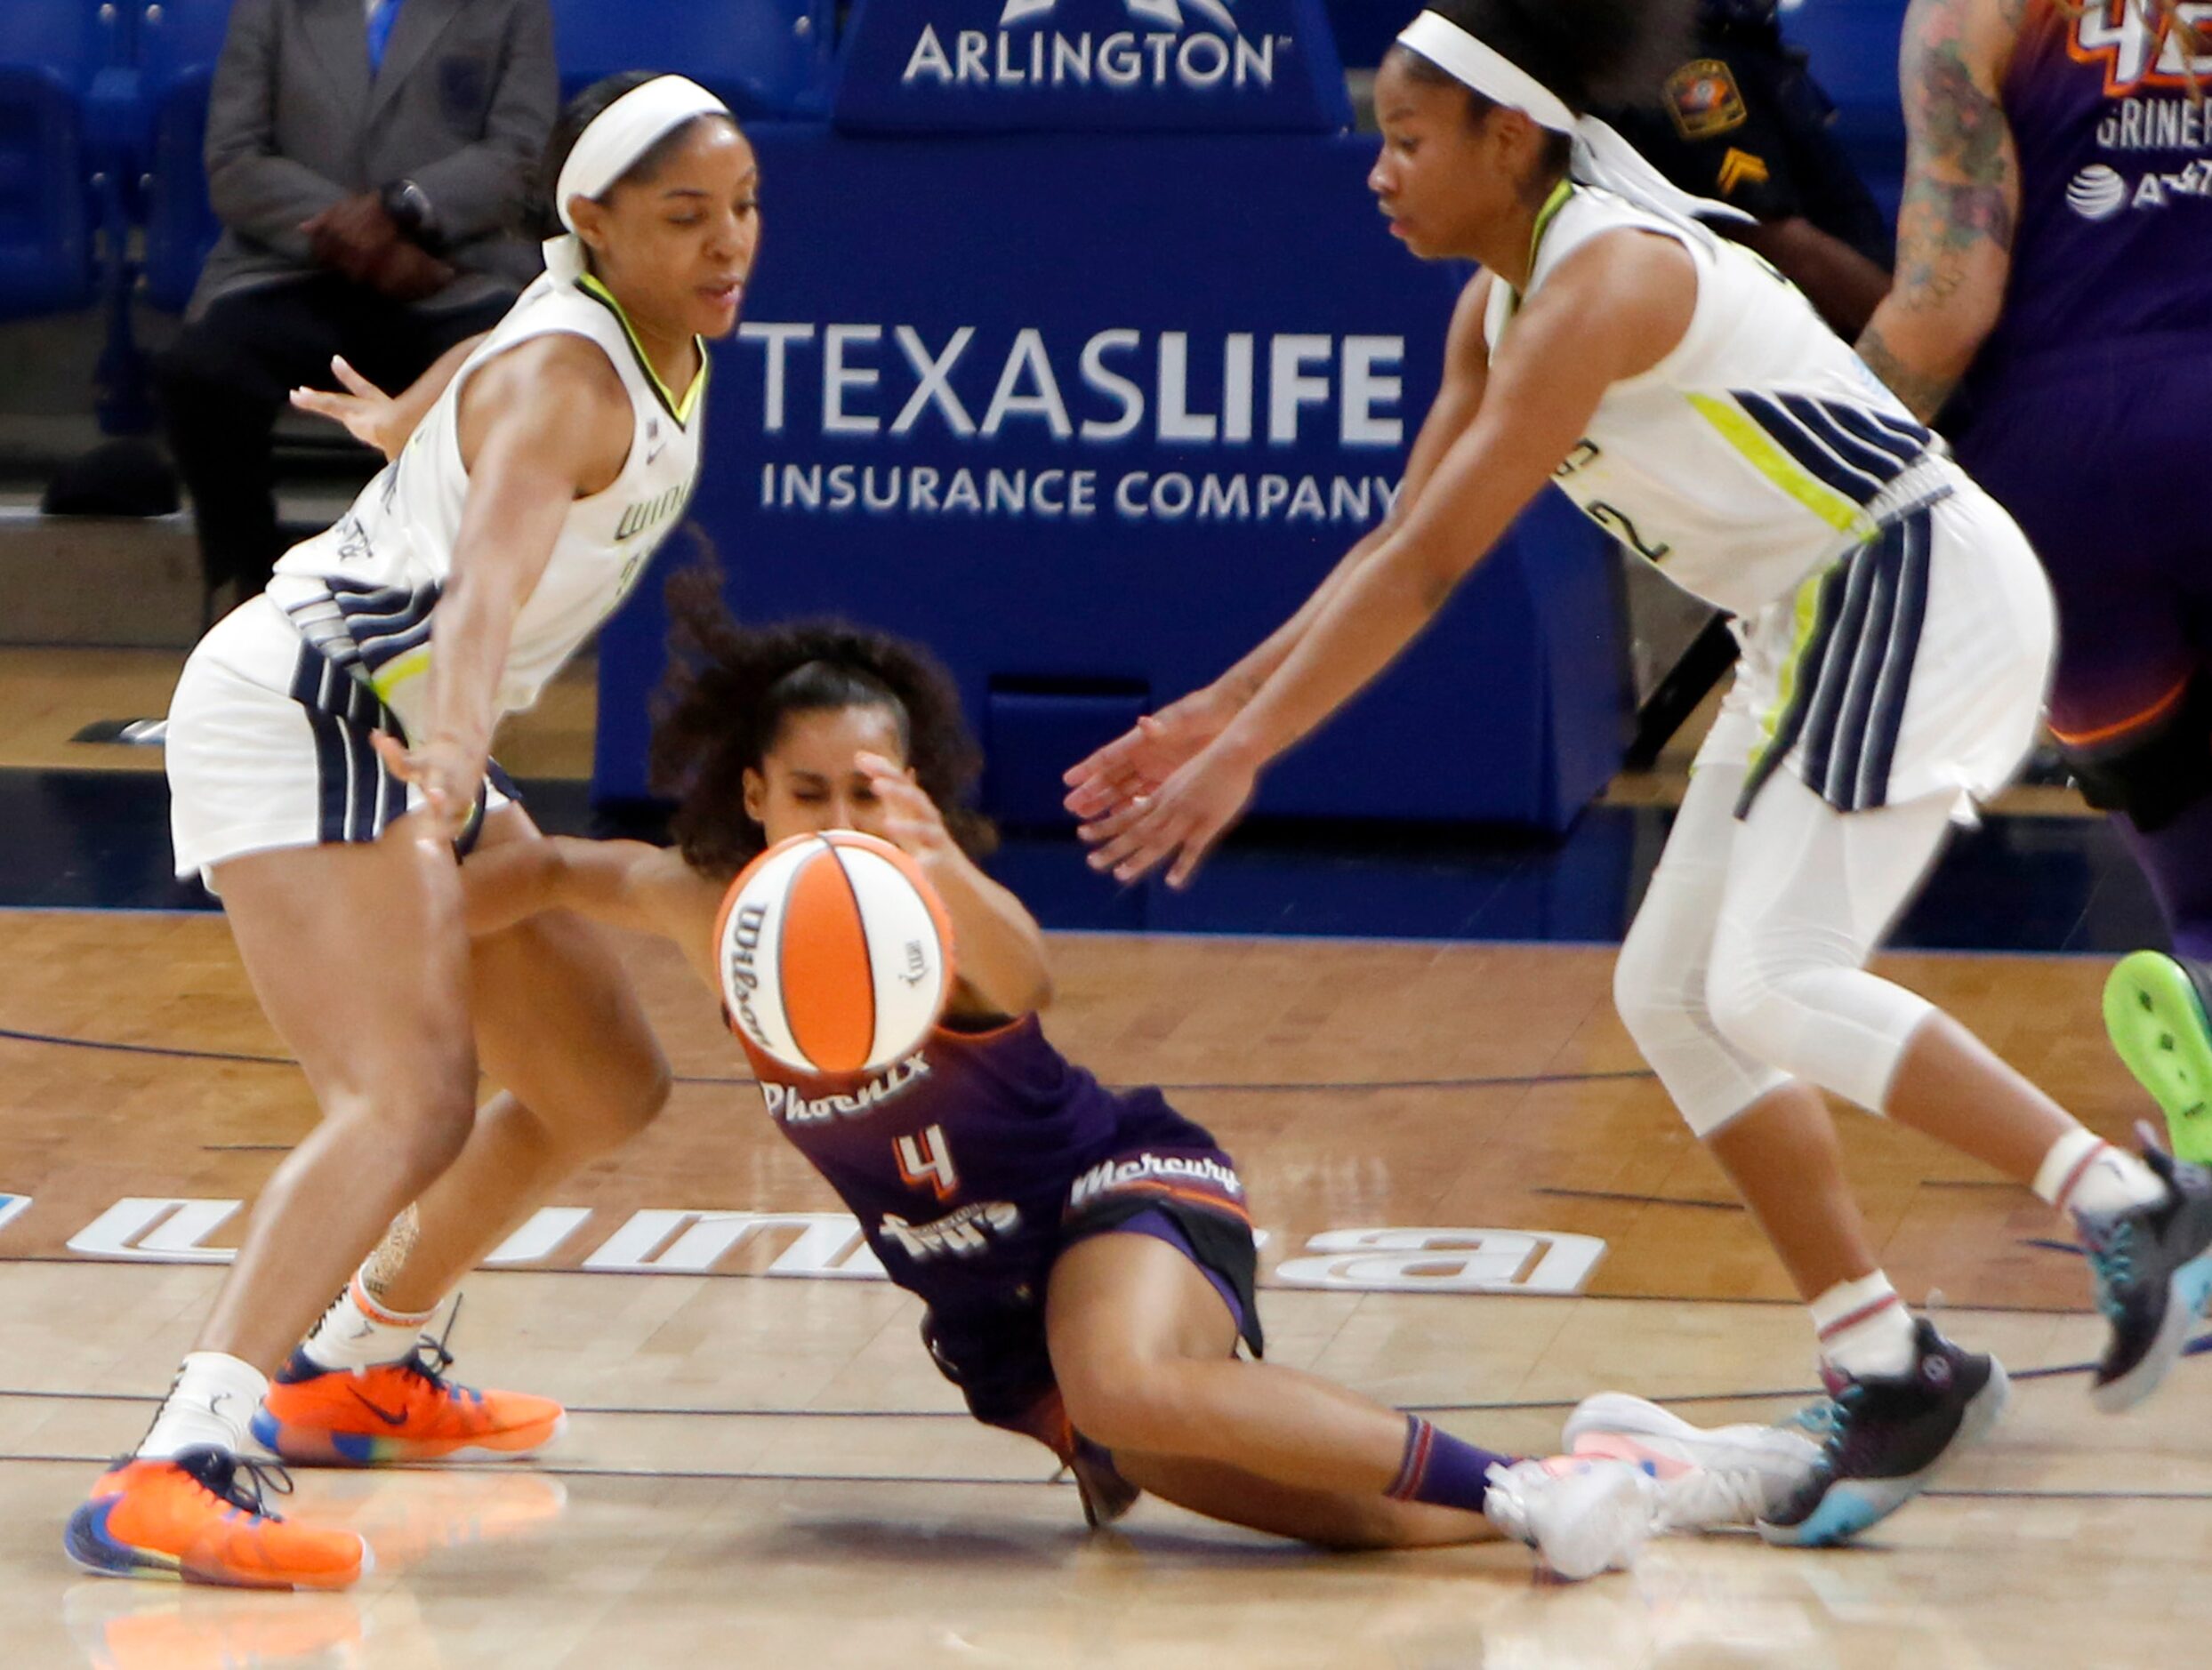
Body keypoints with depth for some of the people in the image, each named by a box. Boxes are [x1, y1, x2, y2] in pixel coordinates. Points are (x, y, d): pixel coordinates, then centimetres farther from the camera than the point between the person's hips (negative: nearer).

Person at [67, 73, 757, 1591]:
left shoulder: (661, 345, 7)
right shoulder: (566, 381, -22)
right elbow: (491, 568, -41)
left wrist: (412, 421, 54)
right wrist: (456, 755, -59)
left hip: (410, 743, 10)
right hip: (300, 717, -10)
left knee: (606, 1090, 18)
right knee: (414, 1104, -30)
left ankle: (363, 1369, 37)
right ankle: (174, 1471, -42)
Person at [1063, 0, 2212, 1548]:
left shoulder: (1602, 283, -22)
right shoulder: (1503, 302, 8)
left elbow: (1429, 570, -24)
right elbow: (1399, 543, 15)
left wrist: (1244, 752, -23)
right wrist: (1220, 706, 9)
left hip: (1922, 591, -10)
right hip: (1818, 624, 10)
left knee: (1774, 985, -19)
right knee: (1675, 995, 6)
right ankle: (1887, 1364, 9)